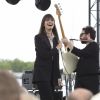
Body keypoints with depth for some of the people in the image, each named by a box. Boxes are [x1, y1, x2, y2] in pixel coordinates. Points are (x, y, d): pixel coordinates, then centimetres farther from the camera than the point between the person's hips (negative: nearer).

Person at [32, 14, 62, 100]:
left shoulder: (55, 38, 14)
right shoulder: (39, 38, -3)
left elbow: (56, 59, 15)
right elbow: (42, 55, -15)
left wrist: (58, 76, 12)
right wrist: (57, 48, -5)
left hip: (52, 74, 6)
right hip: (42, 74, -6)